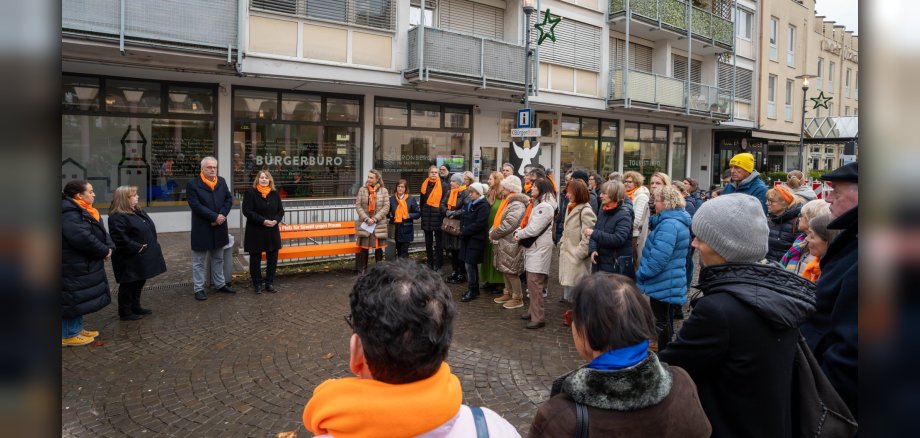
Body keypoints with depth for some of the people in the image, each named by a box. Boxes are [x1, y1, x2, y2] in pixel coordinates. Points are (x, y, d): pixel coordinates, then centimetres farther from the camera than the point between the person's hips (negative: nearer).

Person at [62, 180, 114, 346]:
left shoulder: (84, 211, 12)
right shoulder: (69, 212, -20)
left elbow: (101, 232, 12)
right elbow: (81, 237, -31)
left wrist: (109, 247, -7)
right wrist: (103, 251, -19)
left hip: (83, 264, 10)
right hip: (74, 266, -10)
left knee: (80, 299, 19)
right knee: (73, 299, 0)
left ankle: (76, 329, 31)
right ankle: (67, 335, 11)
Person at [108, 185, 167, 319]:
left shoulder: (138, 211, 12)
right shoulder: (117, 217, -19)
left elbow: (150, 229, 19)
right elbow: (120, 239, -26)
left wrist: (152, 246, 9)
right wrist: (137, 247, -22)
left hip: (142, 258, 10)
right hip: (130, 260, -9)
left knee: (139, 283, 18)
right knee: (128, 285, 2)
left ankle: (136, 307, 32)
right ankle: (125, 312, 14)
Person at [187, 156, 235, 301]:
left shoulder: (221, 181, 6)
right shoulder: (193, 184, -10)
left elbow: (229, 199, 3)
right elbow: (196, 205, -18)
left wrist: (222, 215, -13)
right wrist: (215, 217, -21)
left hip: (219, 227, 5)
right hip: (201, 229, -5)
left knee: (218, 259, 17)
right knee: (199, 261, 6)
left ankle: (220, 284, 29)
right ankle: (199, 289, 14)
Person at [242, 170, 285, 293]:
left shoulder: (275, 193, 8)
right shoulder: (250, 192, -5)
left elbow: (280, 210, 10)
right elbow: (247, 211, -12)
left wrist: (276, 220, -10)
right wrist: (263, 221, -19)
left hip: (272, 231, 4)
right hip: (255, 232, -4)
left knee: (272, 257, 6)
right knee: (255, 259, 5)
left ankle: (270, 283, 19)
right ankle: (257, 284, 16)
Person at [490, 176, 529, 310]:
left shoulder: (517, 204, -18)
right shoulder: (507, 202, 15)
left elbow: (508, 224, -26)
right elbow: (498, 220, 19)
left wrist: (493, 234, -15)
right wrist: (492, 232, 2)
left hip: (511, 243, -10)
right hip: (503, 242, 10)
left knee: (511, 270, -2)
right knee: (504, 269, 16)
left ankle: (518, 298, 9)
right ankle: (508, 293, 29)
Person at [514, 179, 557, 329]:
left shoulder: (545, 207, -15)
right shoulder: (536, 204, 18)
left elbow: (534, 229, -20)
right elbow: (526, 222, 16)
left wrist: (520, 234, -5)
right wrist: (518, 232, -2)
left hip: (539, 249, -10)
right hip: (533, 247, 10)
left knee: (534, 283, -11)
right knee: (532, 283, 15)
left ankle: (537, 318, -7)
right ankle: (533, 311, 25)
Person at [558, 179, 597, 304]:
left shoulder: (586, 211, -16)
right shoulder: (570, 207, 13)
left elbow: (588, 237, -21)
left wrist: (578, 254, -20)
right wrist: (562, 244, 15)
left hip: (577, 259, -9)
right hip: (567, 255, 9)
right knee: (567, 284, 16)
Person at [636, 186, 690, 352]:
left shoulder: (669, 224, -25)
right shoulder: (678, 220, 9)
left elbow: (658, 258, -28)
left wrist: (641, 274, -17)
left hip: (663, 282, -10)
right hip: (671, 280, 10)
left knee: (661, 321, 2)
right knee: (666, 317, 21)